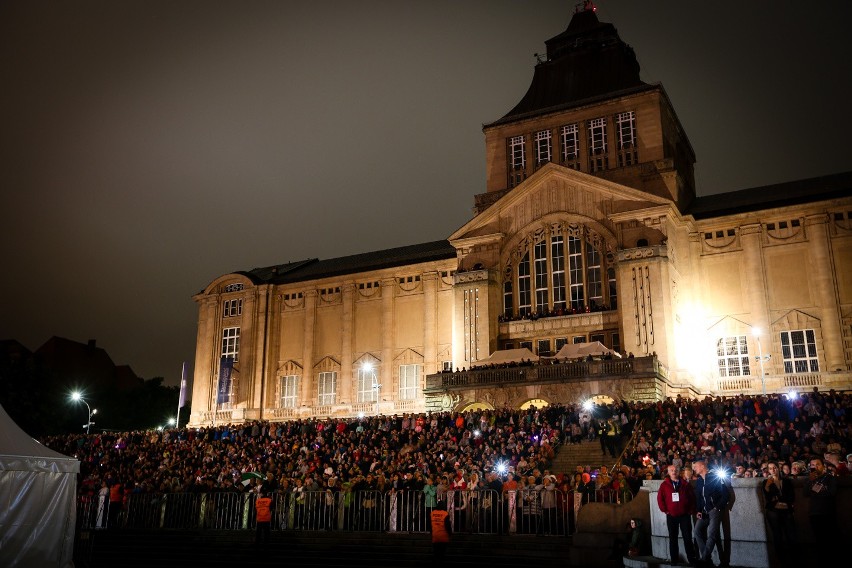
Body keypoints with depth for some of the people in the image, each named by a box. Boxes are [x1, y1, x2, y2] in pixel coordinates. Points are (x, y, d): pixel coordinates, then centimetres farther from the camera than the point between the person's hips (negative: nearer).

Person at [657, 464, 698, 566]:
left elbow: (693, 497, 3)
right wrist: (665, 510, -5)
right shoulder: (664, 485, 2)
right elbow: (660, 498, 1)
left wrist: (691, 510, -3)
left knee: (687, 537, 0)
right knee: (673, 538, 6)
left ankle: (692, 559, 6)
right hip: (671, 516, 1)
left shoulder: (685, 484, 3)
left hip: (685, 515, -1)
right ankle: (674, 560, 11)